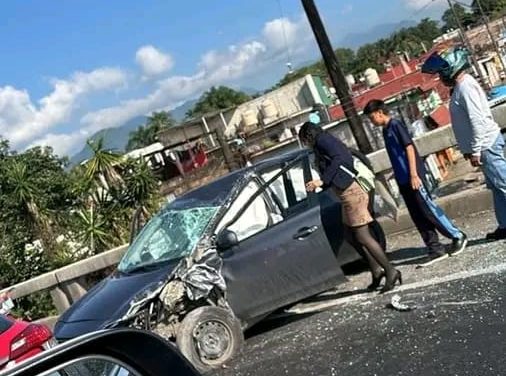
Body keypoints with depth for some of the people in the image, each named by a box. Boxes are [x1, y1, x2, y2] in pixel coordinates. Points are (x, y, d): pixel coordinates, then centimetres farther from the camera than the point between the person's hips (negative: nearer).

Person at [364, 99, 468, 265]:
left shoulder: (396, 125, -8)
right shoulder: (386, 131, 17)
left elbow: (409, 148, -14)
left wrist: (413, 174, -19)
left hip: (413, 176, -9)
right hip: (403, 180, 9)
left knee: (429, 210, -5)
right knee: (418, 217, 6)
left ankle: (458, 236, 7)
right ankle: (436, 249, 8)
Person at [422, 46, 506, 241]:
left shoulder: (465, 86, -15)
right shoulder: (460, 86, 16)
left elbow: (477, 120, -22)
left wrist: (475, 150, -21)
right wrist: (470, 148, 22)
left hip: (486, 144, -10)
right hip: (485, 145, 10)